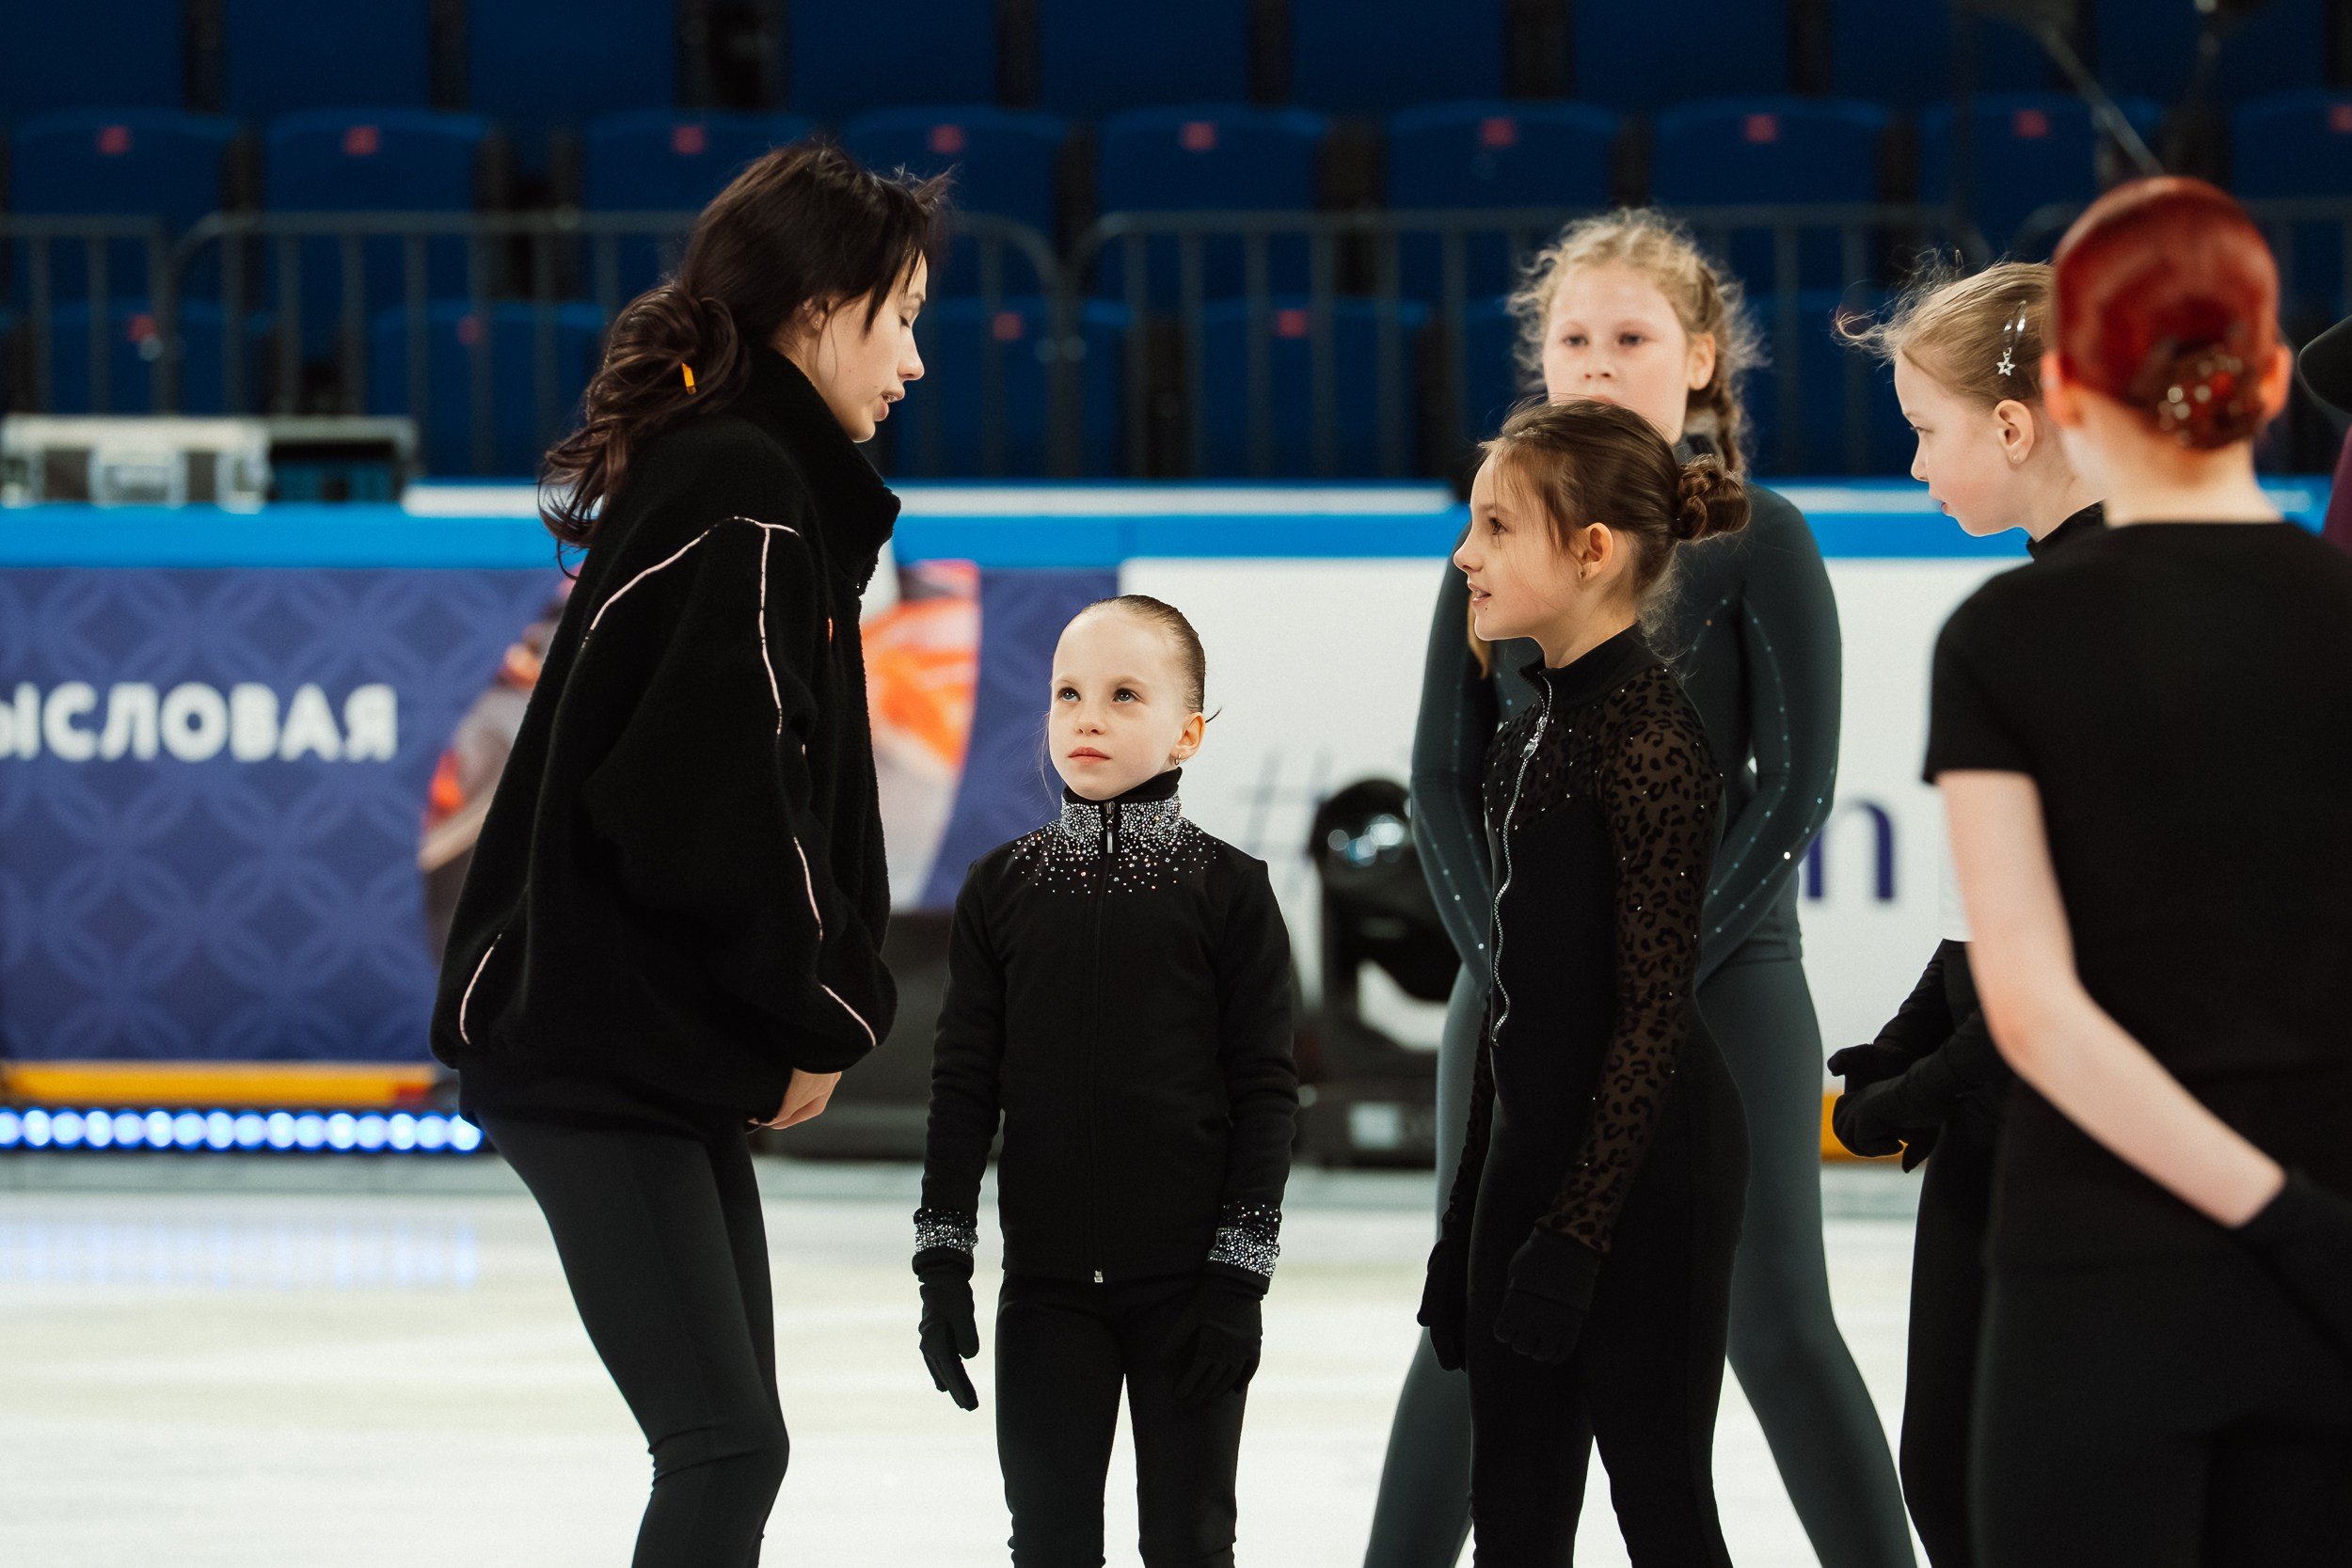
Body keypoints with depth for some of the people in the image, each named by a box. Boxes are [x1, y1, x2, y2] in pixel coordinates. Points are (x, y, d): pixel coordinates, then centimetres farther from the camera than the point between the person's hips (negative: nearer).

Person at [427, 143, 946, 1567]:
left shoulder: (732, 477, 16)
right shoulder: (745, 500, -16)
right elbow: (712, 812, -22)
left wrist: (828, 1001, 6)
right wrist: (814, 1022, -9)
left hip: (670, 1048, 11)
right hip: (599, 1049, -11)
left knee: (729, 1440, 12)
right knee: (729, 1445, -13)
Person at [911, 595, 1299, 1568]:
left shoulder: (1228, 891, -3)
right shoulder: (1003, 887, 4)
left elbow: (1266, 1090, -3)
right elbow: (965, 1083, 6)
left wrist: (1239, 1272, -8)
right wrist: (942, 1257, 1)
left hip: (1186, 1277, -2)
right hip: (1047, 1281, 2)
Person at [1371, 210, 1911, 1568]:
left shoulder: (1757, 540, -4)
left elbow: (1797, 785, -7)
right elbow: (1446, 780, 6)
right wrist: (1515, 970, -6)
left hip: (1720, 969, -3)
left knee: (1777, 1326, -5)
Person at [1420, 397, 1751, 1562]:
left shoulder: (1650, 737, -16)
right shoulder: (1534, 731, 11)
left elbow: (1654, 1010, -18)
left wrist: (1576, 1235, -20)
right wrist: (1469, 1217, 16)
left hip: (1641, 1163, -9)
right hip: (1533, 1148, 9)